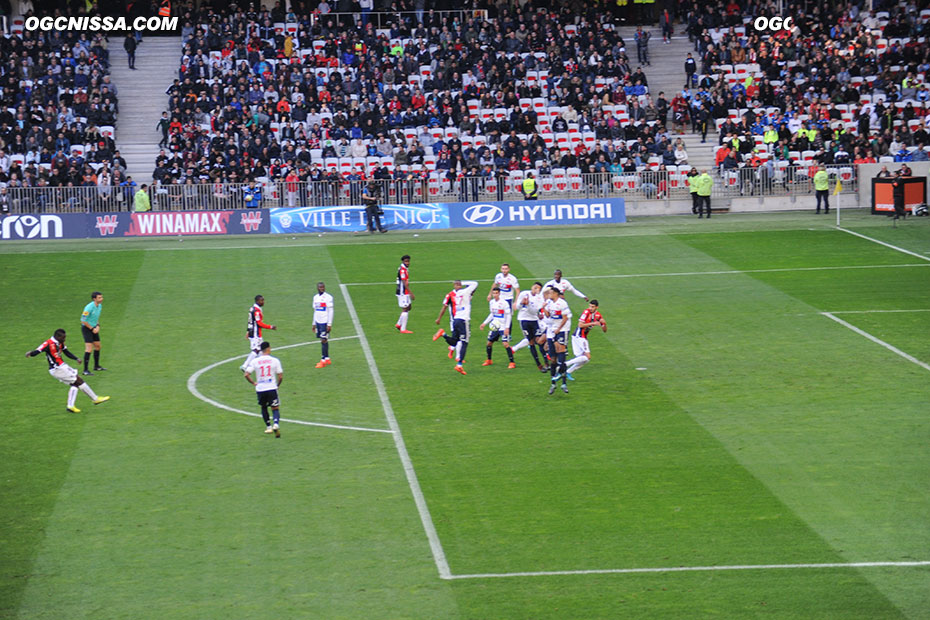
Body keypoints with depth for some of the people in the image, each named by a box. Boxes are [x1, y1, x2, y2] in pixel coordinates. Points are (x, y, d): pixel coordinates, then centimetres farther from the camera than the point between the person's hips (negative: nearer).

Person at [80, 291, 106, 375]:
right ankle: (85, 370, -11)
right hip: (86, 328, -8)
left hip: (94, 328, 8)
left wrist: (98, 326, 2)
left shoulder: (100, 306, 2)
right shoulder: (89, 307, -24)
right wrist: (92, 329, -16)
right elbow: (83, 320, -21)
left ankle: (96, 366, 33)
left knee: (97, 346, 16)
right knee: (89, 348, -14)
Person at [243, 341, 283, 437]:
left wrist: (254, 383, 10)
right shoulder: (275, 360, -3)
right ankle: (276, 424, -24)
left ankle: (268, 427, 24)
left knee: (263, 408, 23)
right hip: (272, 388, -2)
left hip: (260, 389, 2)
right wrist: (277, 385, 16)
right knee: (275, 408, 2)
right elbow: (280, 376, -3)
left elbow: (246, 374, -5)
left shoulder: (254, 361, 0)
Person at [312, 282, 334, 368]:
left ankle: (323, 360, -7)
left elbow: (330, 311, -9)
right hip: (318, 322, 7)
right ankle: (327, 359, 16)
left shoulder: (328, 297, -8)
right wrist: (314, 323, 18)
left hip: (325, 322, -7)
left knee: (324, 340, -8)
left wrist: (329, 324, -14)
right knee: (322, 340, 9)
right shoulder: (315, 297, 13)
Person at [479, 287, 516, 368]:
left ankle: (512, 362, -11)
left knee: (505, 344, -16)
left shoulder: (504, 303, -14)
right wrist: (484, 323, 15)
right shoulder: (491, 302, 6)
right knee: (489, 343, 10)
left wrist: (507, 328, -18)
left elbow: (508, 316, -12)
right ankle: (489, 360, 31)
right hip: (494, 327, 7)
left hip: (503, 327, -7)